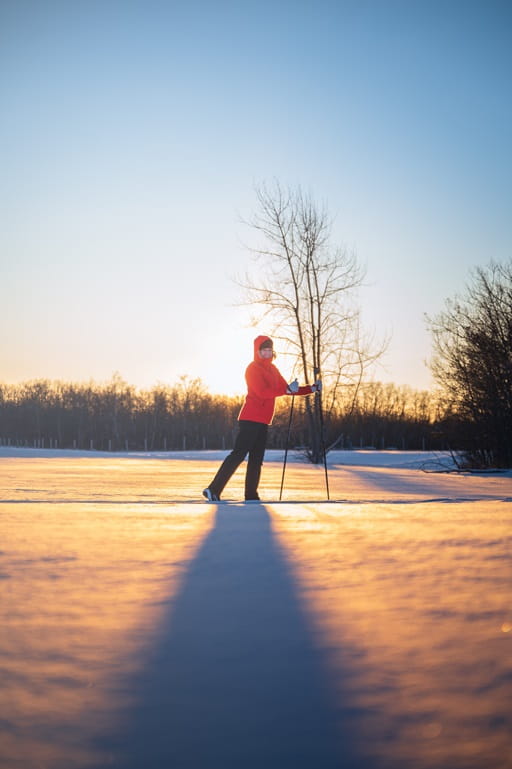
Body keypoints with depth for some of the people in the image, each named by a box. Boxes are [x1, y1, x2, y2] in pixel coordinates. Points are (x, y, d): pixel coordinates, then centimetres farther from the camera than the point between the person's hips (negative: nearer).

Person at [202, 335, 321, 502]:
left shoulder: (272, 369, 17)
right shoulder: (253, 368, -9)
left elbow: (286, 388, 21)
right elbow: (262, 392, -22)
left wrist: (311, 389, 13)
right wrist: (286, 389, -28)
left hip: (263, 422, 9)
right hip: (250, 419, -9)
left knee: (257, 459, 8)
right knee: (238, 454, -13)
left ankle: (251, 495, 12)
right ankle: (213, 490, -13)